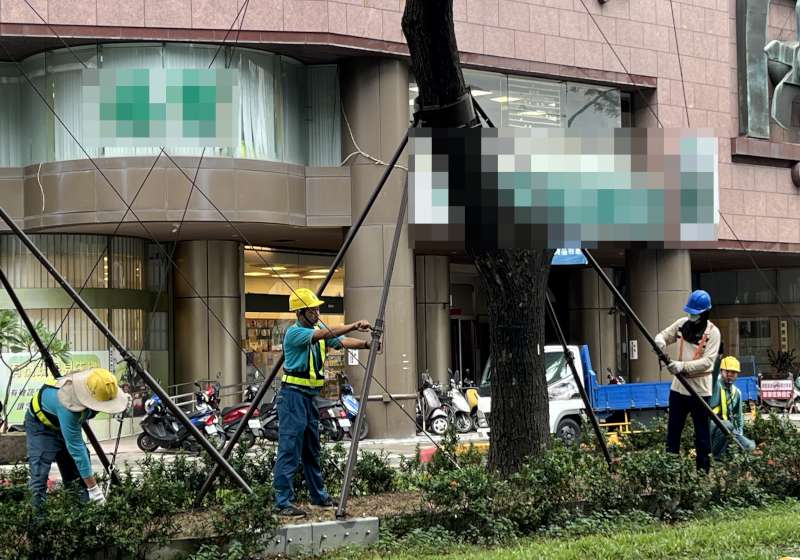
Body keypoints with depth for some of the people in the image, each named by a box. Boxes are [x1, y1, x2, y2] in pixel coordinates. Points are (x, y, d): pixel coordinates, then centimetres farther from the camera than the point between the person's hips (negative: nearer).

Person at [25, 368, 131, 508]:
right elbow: (76, 448, -38)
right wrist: (93, 487, -34)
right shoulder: (68, 408, -44)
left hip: (64, 423, 7)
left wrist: (123, 398, -20)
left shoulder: (92, 384, -26)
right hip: (41, 425, -7)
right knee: (40, 474, -17)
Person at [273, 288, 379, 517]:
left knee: (312, 450, 17)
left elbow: (341, 341, -4)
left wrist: (365, 343, -23)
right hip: (293, 395, -9)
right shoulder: (294, 333, -13)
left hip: (310, 396, 9)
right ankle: (283, 502, -10)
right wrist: (354, 326, -34)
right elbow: (324, 334, -29)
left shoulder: (320, 327, 11)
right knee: (290, 450, -10)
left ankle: (319, 496, 27)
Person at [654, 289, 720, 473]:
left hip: (700, 389, -5)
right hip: (678, 386, 5)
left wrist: (682, 366, -30)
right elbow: (662, 335, 13)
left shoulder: (712, 332, -12)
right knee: (673, 429, 9)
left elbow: (707, 361, -20)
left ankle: (703, 469, 11)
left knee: (702, 433, 4)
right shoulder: (682, 324, 3)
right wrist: (660, 342, -13)